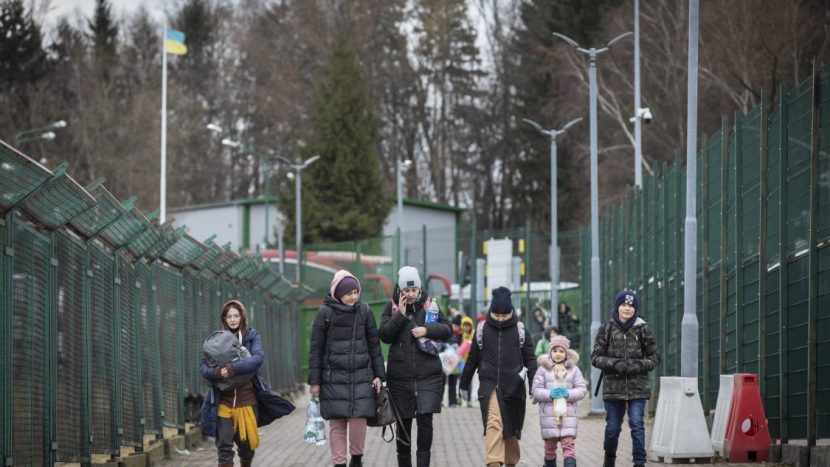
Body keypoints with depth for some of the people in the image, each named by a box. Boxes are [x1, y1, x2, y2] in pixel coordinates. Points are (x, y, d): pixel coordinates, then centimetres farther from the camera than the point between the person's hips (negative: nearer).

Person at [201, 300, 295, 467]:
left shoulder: (252, 336, 4)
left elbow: (258, 358, -13)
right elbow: (204, 366, -1)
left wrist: (233, 369, -26)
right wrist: (216, 373, -23)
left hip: (247, 399, 0)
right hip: (223, 401, 0)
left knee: (247, 443, 11)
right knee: (224, 446, -7)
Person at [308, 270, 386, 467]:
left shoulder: (364, 311, 5)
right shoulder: (325, 313, -1)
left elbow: (374, 345, 10)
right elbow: (316, 349, 2)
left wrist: (379, 375, 5)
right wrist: (314, 381, -1)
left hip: (361, 376, 1)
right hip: (334, 377, -1)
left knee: (359, 418, -9)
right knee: (337, 422, -3)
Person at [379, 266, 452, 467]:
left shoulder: (429, 305, 4)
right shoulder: (392, 307, 4)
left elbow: (448, 330, 5)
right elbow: (384, 335, -6)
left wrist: (427, 329, -11)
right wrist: (400, 314, -14)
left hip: (428, 374, -1)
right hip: (400, 374, 1)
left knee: (425, 420, -12)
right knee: (404, 422, 9)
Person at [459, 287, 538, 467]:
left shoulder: (519, 329, 4)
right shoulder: (482, 329, 6)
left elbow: (529, 358, 5)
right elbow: (473, 359, 14)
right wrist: (464, 383, 18)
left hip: (513, 387, 1)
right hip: (489, 386, -1)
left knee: (512, 428, 11)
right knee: (493, 425, -17)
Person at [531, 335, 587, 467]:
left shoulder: (573, 369, 8)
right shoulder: (543, 369, 5)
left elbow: (582, 390, 4)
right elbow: (536, 390, 1)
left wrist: (568, 394, -14)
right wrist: (549, 394, -16)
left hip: (568, 414, 0)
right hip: (549, 414, 0)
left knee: (568, 443, -10)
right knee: (550, 445, 7)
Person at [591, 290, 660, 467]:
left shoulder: (643, 329, 3)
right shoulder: (606, 330, 3)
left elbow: (654, 357, 7)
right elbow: (596, 357, 2)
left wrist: (639, 366, -11)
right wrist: (615, 363, -14)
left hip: (637, 388, -1)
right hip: (613, 386, 1)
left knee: (637, 425, -10)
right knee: (612, 427, 8)